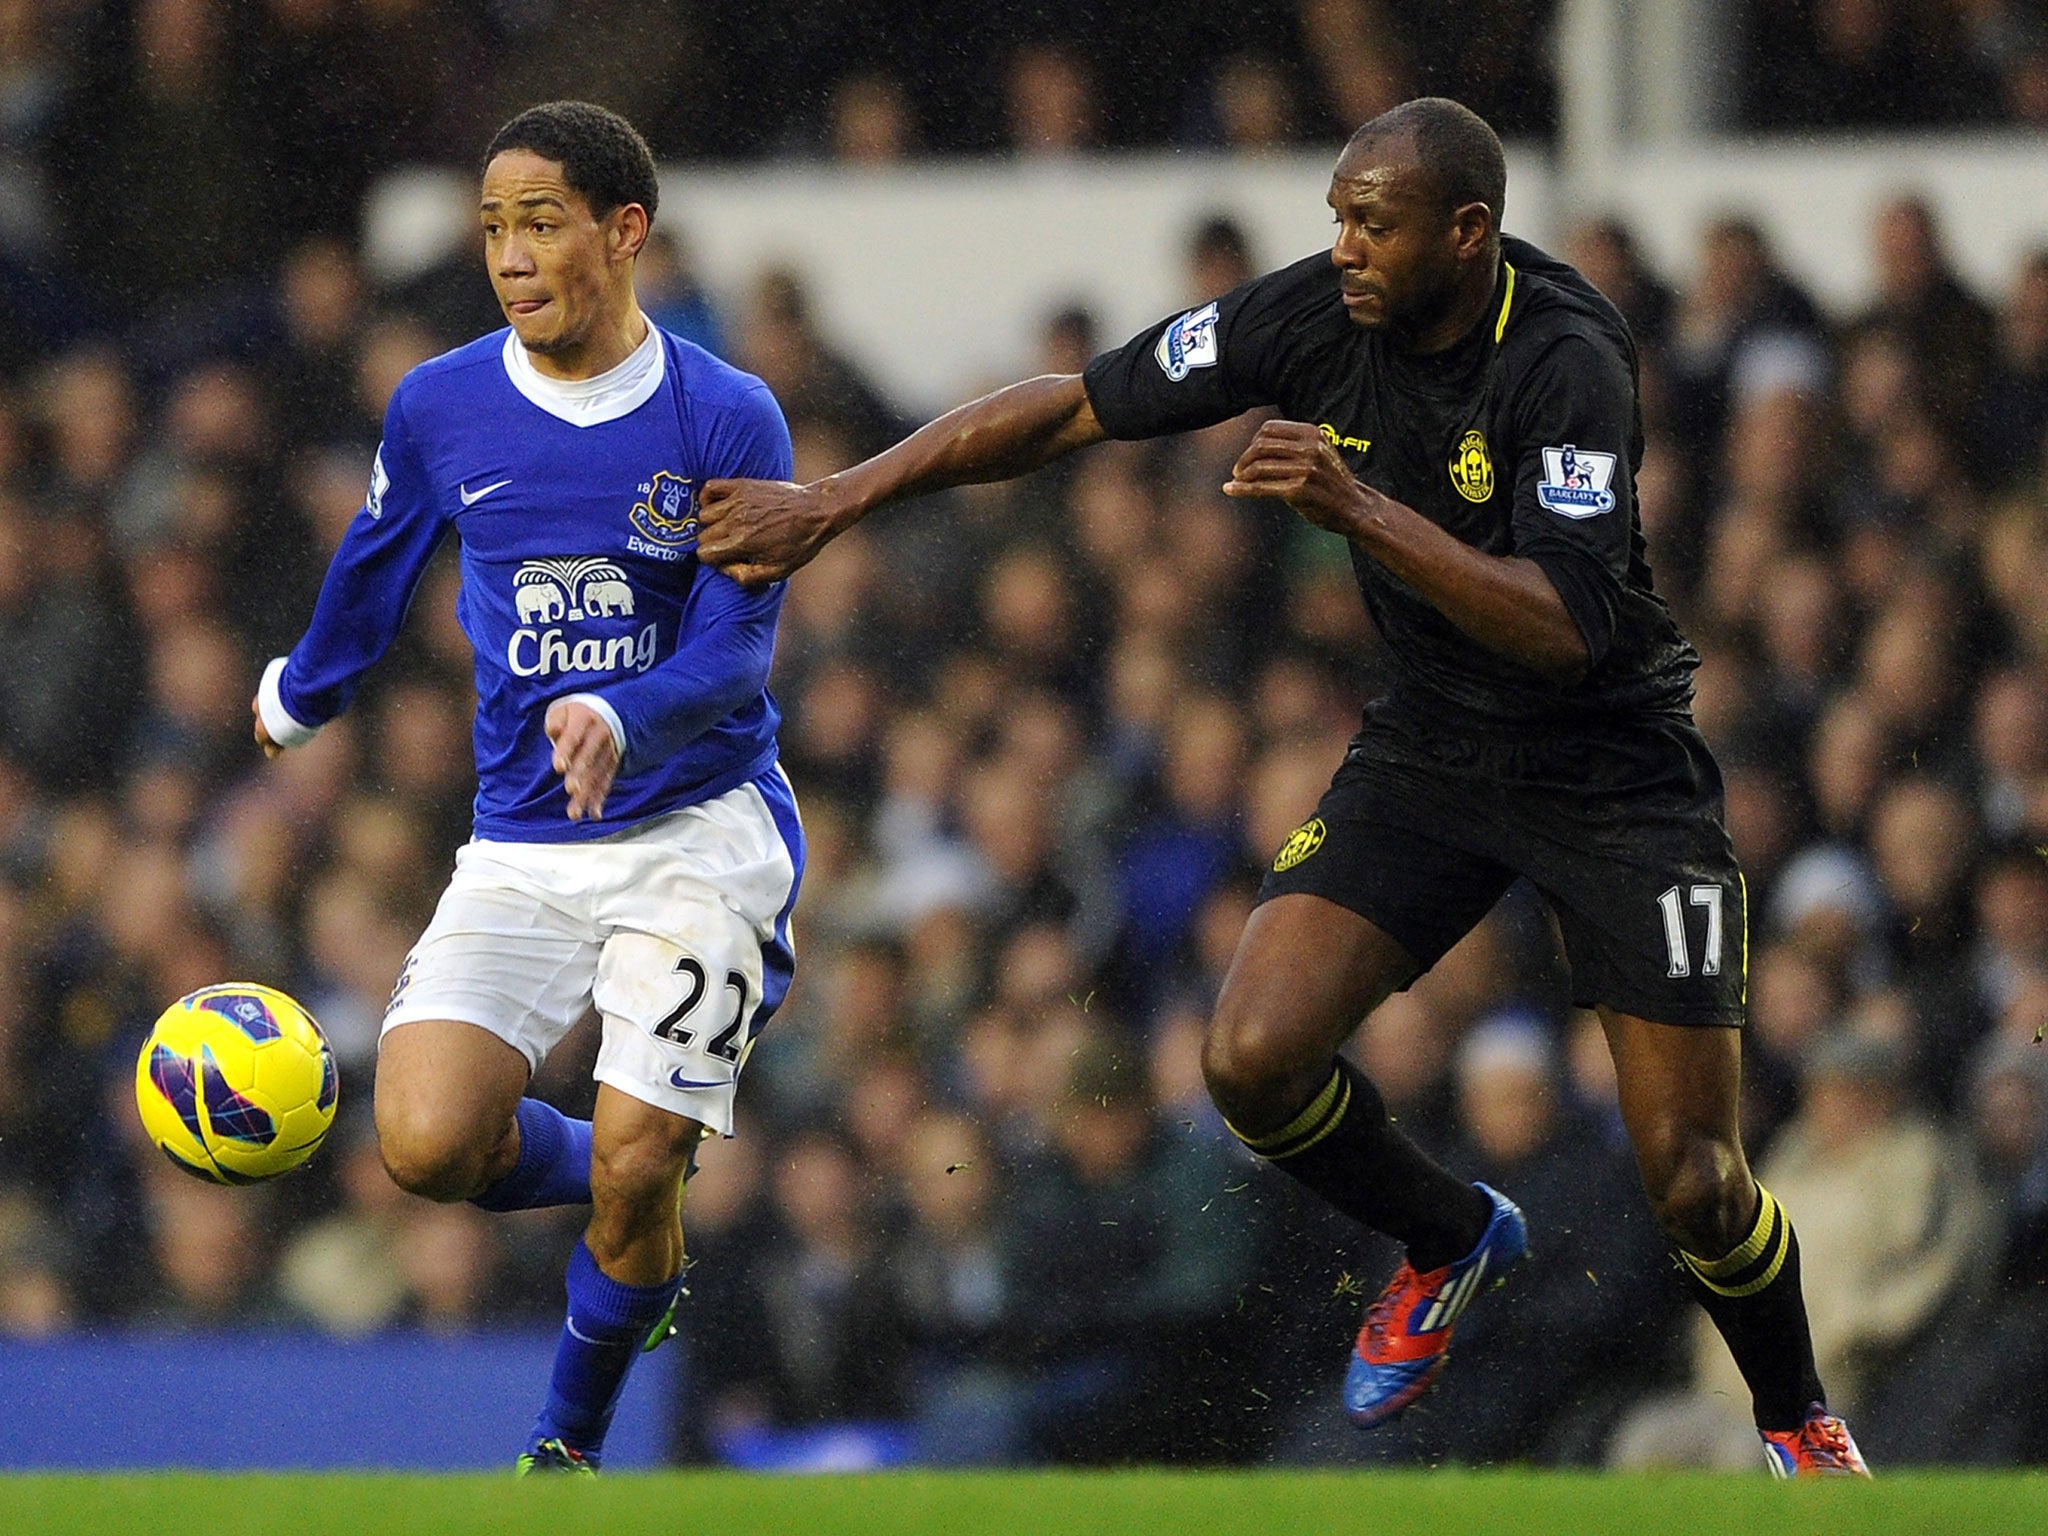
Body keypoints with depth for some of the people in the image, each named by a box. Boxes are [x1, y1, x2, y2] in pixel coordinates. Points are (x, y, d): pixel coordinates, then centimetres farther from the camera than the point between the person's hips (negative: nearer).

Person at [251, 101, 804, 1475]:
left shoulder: (728, 419, -8)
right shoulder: (441, 409, 0)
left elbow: (738, 649, -13)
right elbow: (377, 566, 20)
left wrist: (621, 719, -33)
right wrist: (302, 695, 35)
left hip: (700, 831, -3)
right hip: (521, 850, 3)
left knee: (632, 1174, -12)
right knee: (429, 1142, -17)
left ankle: (573, 1439, 16)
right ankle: (622, 1199, 17)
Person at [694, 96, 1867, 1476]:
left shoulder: (1569, 364, -26)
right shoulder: (1316, 315, -11)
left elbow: (1566, 627, -33)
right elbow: (1077, 409, -3)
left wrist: (1362, 509, -39)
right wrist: (832, 503, -5)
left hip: (1614, 768, -5)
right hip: (1427, 749, 5)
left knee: (1691, 1180, -7)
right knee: (1257, 1056, -16)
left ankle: (1799, 1418, 23)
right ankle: (1450, 1241, 15)